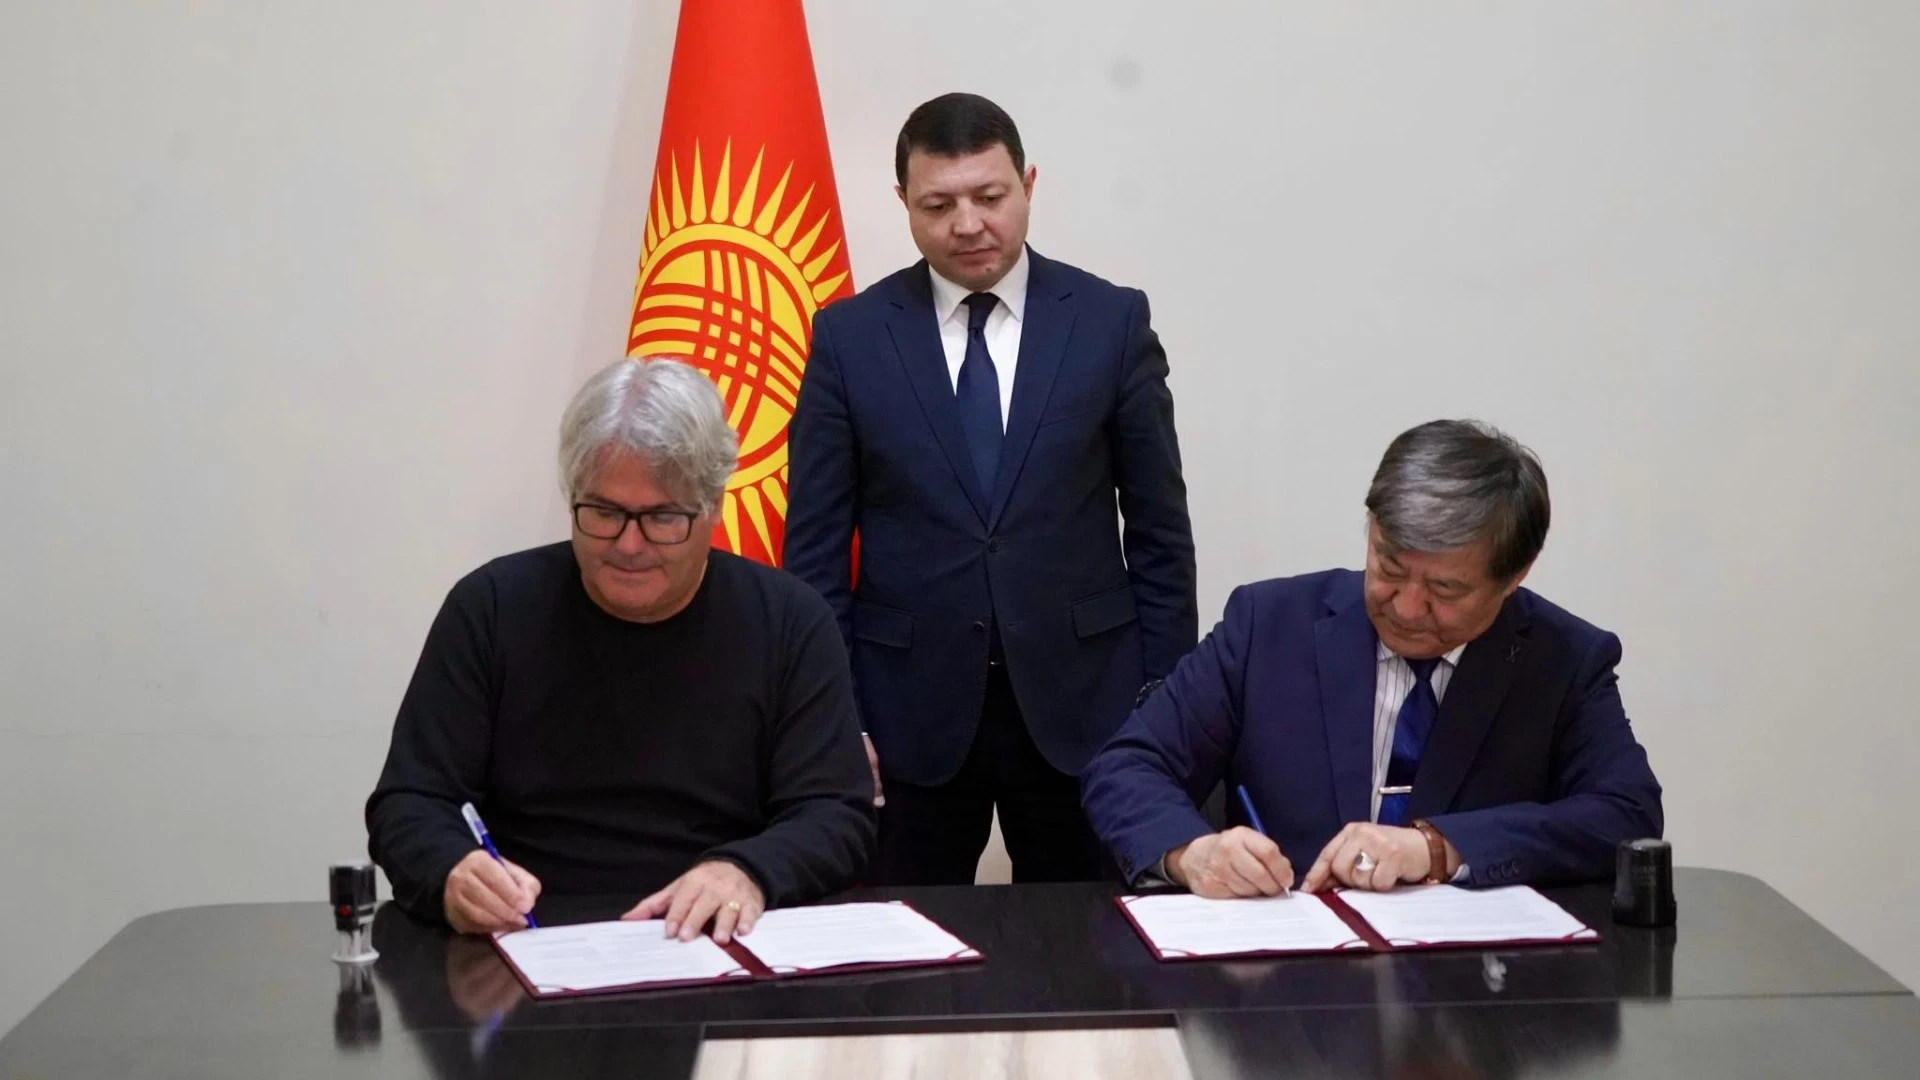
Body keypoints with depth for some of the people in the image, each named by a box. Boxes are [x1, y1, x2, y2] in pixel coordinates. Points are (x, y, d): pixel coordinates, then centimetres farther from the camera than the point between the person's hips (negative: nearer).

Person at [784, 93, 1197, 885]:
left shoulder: (1111, 321, 1)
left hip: (1079, 703, 0)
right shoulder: (849, 336, 2)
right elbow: (816, 546, 3)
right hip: (911, 712, 0)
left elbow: (1159, 530, 4)